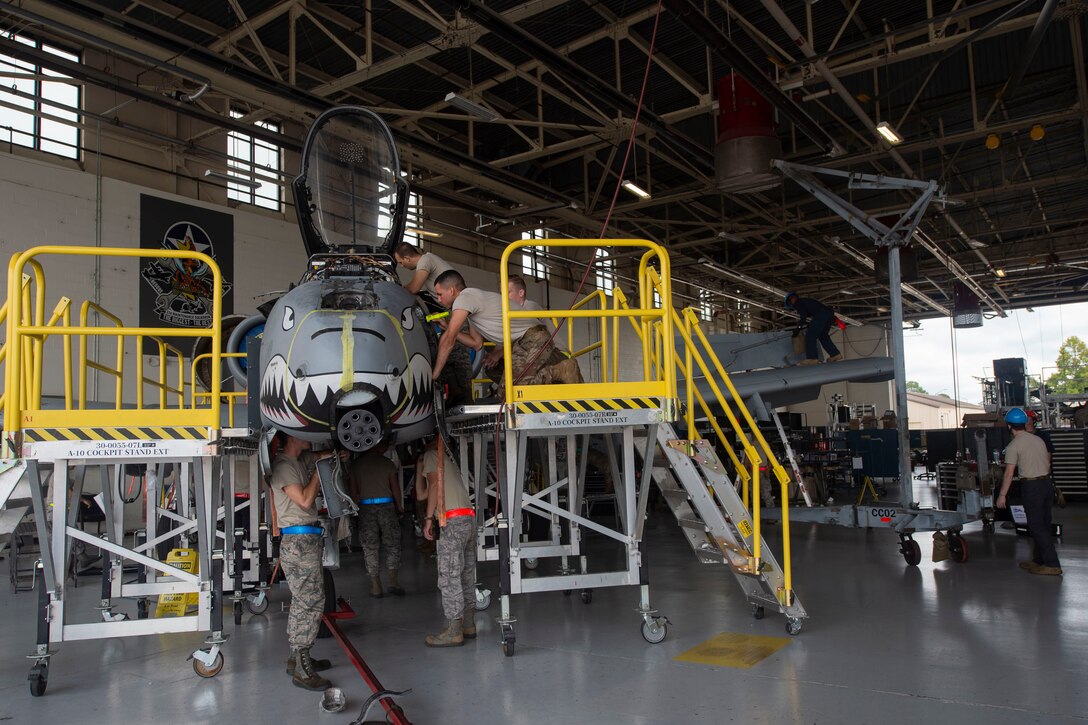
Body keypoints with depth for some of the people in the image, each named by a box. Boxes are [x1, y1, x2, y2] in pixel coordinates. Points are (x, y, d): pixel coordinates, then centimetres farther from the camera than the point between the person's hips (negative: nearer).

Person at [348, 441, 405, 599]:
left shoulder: (355, 464, 5)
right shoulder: (387, 463, 0)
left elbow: (353, 490, 5)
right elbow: (395, 487, 0)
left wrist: (355, 507, 18)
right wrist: (399, 506, 13)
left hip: (365, 508, 2)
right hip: (386, 505, -1)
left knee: (370, 547, 6)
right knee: (392, 544, 7)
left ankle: (376, 586, 6)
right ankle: (393, 580, -2)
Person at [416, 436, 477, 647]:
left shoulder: (432, 455, 6)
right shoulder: (449, 461, 30)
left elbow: (434, 485, -8)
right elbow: (420, 495, 30)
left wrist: (429, 518, -9)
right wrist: (419, 466, 30)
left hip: (453, 521, -9)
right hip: (469, 519, 9)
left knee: (449, 577, -7)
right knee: (466, 575, 12)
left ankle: (453, 632, -6)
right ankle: (468, 625, 18)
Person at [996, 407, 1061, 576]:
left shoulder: (1013, 446, -11)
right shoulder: (1039, 440, 10)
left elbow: (1009, 473, -12)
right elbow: (1048, 464, 16)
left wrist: (1002, 495, -8)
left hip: (1031, 486, -8)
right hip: (1047, 483, 8)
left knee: (1036, 526, -2)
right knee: (1044, 525, 13)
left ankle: (1053, 565, -4)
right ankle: (1038, 561, 21)